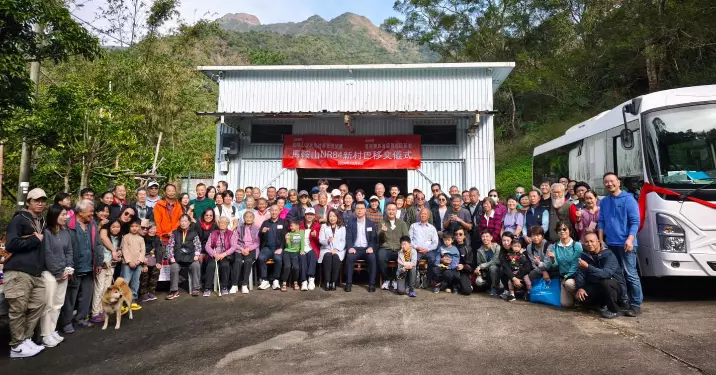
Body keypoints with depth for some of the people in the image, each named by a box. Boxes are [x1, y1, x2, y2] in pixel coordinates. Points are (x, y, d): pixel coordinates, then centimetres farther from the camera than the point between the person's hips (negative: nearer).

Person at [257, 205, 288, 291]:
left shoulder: (283, 222, 8)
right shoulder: (265, 222, 15)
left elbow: (286, 237, 0)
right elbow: (260, 237, 11)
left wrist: (281, 248, -13)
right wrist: (262, 232, -13)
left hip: (278, 247, -2)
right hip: (267, 247, 2)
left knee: (278, 258, -32)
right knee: (261, 258, -28)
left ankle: (276, 280, -16)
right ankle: (265, 280, -18)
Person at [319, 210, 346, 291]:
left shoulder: (342, 227, 14)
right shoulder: (324, 226, 15)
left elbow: (343, 241, 4)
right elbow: (321, 240, 3)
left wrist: (336, 249, -12)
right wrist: (327, 241, -19)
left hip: (338, 250, 0)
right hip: (326, 249, 0)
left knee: (336, 257, -33)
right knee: (328, 256, -33)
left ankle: (334, 282, -28)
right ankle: (327, 282, -31)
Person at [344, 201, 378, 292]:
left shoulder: (371, 223, 11)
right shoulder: (350, 223, 11)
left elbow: (374, 238, 4)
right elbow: (348, 238, 2)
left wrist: (371, 247, -16)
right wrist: (350, 247, -18)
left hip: (367, 248, 0)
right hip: (355, 248, 0)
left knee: (372, 257, -31)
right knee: (349, 257, -31)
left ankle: (372, 284, -19)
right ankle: (348, 283, -22)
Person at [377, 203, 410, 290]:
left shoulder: (402, 223, 15)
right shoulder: (382, 223, 11)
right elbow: (378, 239, 1)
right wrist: (382, 231, -21)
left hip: (399, 250, 1)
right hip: (385, 249, -1)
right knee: (381, 257, -35)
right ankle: (386, 279, -9)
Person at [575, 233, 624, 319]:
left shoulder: (608, 254, -20)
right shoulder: (585, 256, -2)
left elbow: (606, 273, -37)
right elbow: (580, 274, -8)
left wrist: (587, 266, -46)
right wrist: (580, 288, -26)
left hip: (616, 285, -5)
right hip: (597, 286, 5)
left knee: (605, 282, -38)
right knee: (579, 296, -21)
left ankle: (613, 310, -14)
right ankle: (602, 305, 10)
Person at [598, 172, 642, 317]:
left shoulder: (628, 199, -4)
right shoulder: (603, 202, 12)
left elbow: (635, 221, -8)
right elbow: (601, 222, 13)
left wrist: (630, 239, -18)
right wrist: (601, 240, 6)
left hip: (625, 243, -5)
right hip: (610, 244, 6)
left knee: (630, 274, -5)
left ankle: (636, 305, 1)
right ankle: (623, 300, 24)